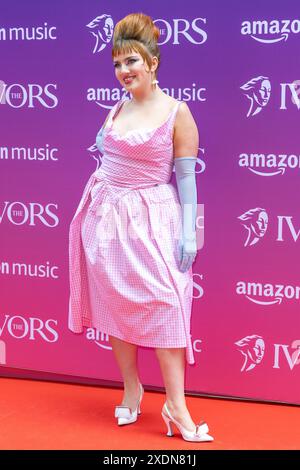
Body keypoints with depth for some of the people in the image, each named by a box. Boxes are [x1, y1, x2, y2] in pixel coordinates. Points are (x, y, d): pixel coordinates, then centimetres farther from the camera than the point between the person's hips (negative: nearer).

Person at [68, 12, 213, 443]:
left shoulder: (177, 112, -7)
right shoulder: (116, 110, 7)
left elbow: (186, 177, -6)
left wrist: (189, 232, -10)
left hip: (152, 219, -5)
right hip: (107, 215, 5)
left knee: (164, 303, -7)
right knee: (116, 305, 8)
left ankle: (176, 406, 0)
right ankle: (131, 388, 24)